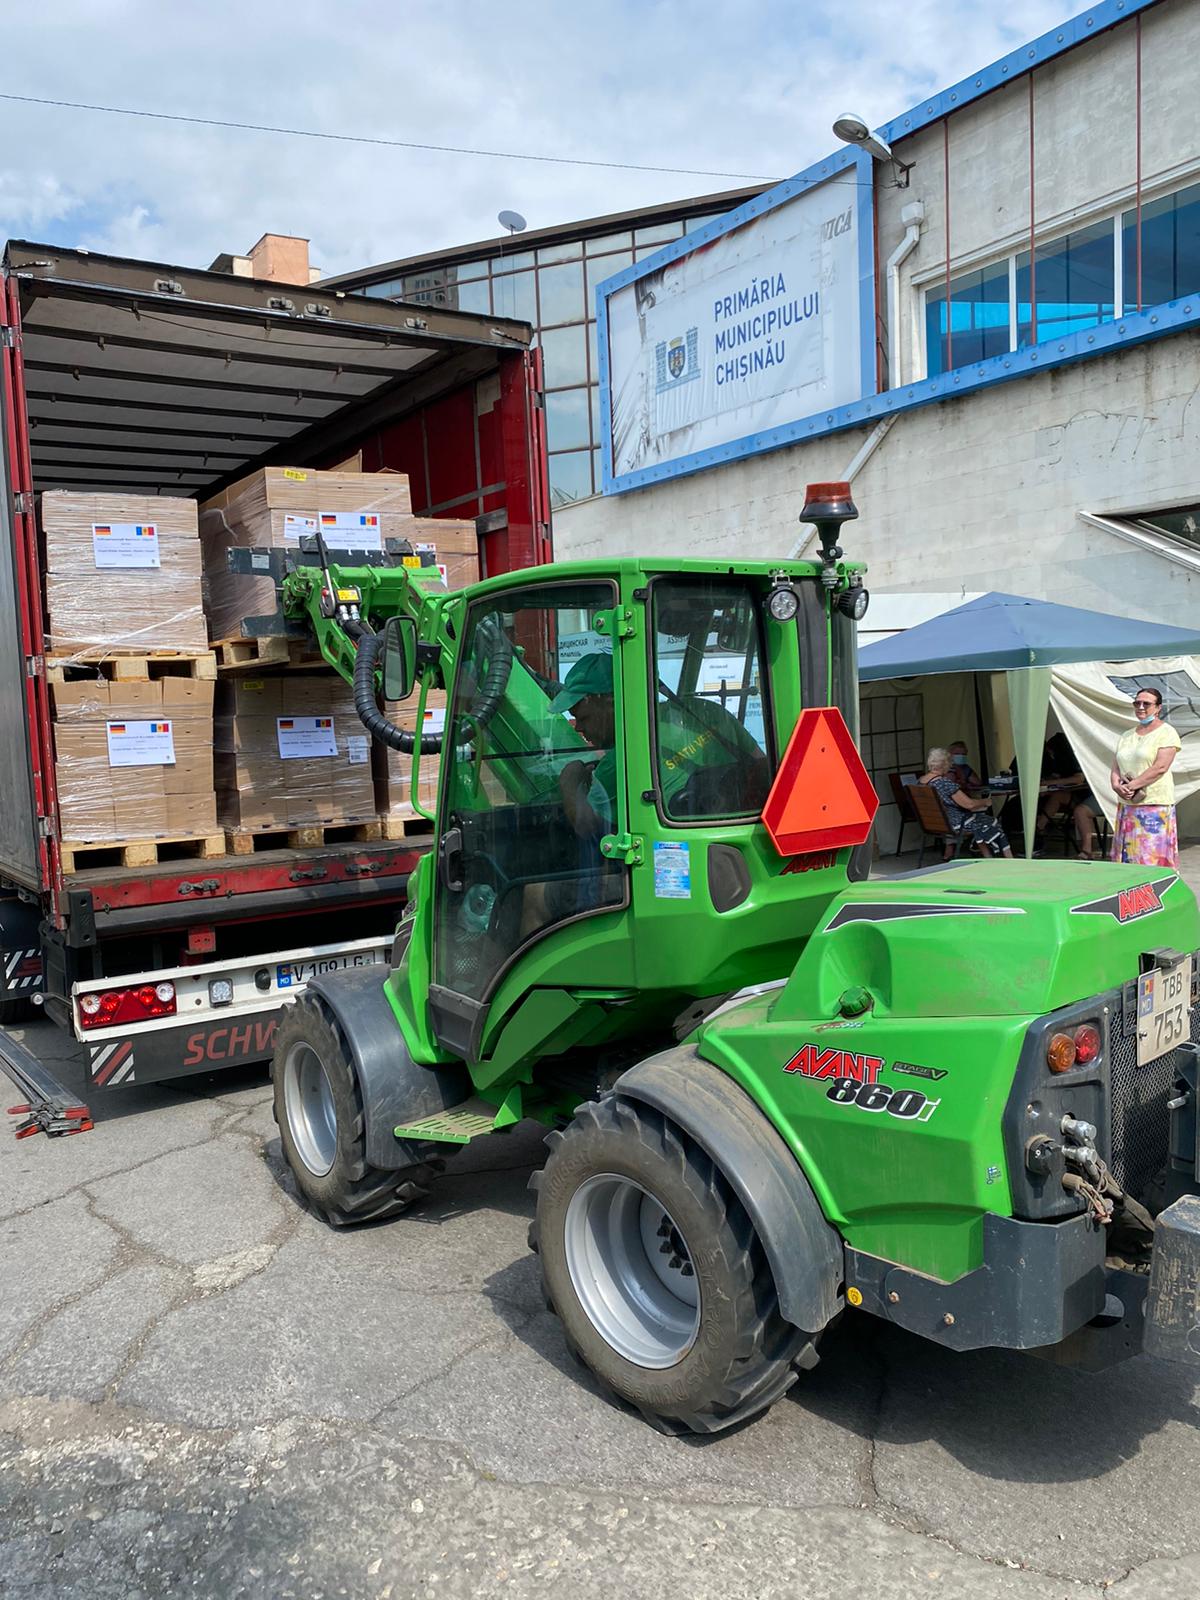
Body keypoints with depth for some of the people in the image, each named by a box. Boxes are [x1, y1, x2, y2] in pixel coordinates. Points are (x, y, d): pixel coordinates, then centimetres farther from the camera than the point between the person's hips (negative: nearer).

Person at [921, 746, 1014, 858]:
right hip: (953, 825, -8)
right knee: (992, 824, 11)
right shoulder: (945, 783, -27)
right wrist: (986, 802, -4)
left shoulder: (920, 781, -2)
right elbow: (969, 804, -23)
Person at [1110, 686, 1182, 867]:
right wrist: (1116, 785, -8)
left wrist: (1131, 786, -15)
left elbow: (1160, 767, -13)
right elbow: (1115, 767, 14)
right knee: (1126, 857, 3)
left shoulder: (1166, 732, -2)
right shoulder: (1126, 735, 18)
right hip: (1126, 805, 6)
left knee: (1153, 858, -8)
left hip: (1155, 805, -6)